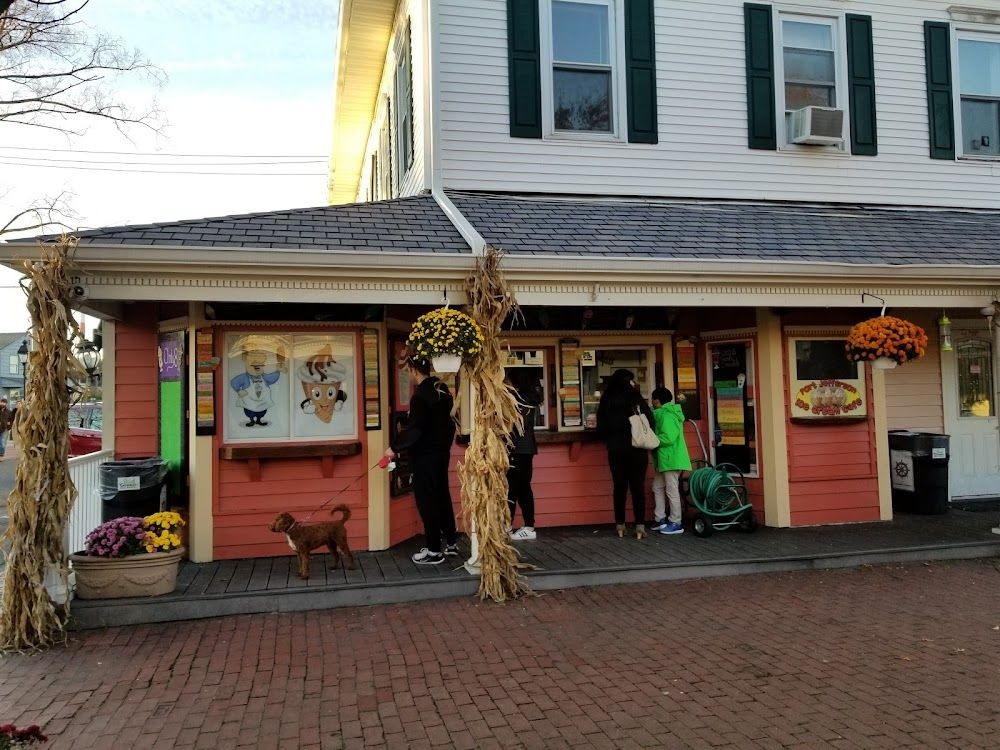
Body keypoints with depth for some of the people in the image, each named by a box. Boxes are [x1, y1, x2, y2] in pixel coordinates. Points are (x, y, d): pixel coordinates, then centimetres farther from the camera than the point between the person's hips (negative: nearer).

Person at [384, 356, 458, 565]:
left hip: (425, 456, -9)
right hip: (441, 452, 9)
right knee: (442, 496, 16)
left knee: (427, 501, -1)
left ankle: (434, 551, 5)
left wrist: (395, 448, -11)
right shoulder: (442, 389, 7)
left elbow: (414, 429, -21)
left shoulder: (420, 395, -20)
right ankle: (450, 543, 24)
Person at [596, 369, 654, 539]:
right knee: (638, 487, 2)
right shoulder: (635, 398, -6)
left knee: (619, 487, 10)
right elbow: (649, 421, -5)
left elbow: (601, 428, 4)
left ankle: (620, 525, 13)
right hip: (636, 449, -3)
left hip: (615, 450, 3)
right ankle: (640, 526, 1)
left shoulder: (606, 400, 2)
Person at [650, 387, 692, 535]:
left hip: (671, 459, -11)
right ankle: (660, 519, 20)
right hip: (665, 459, 11)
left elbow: (668, 437, -23)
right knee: (657, 487, 15)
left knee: (672, 490, -5)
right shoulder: (664, 414, 16)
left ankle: (676, 524, 1)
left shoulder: (666, 415, -15)